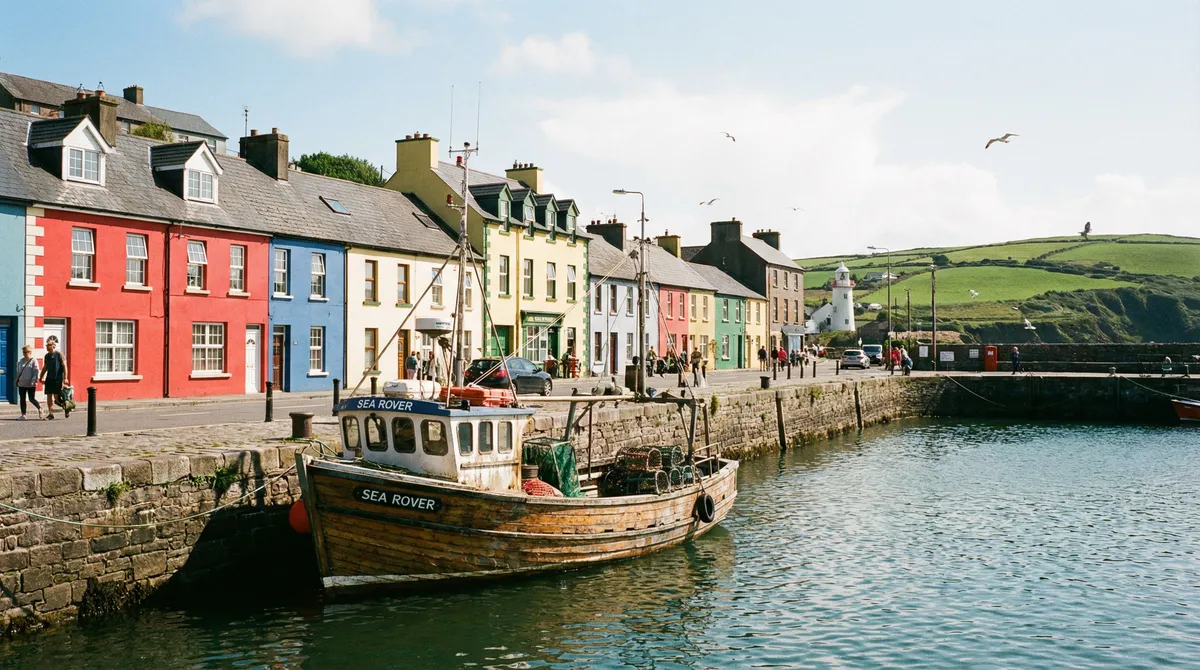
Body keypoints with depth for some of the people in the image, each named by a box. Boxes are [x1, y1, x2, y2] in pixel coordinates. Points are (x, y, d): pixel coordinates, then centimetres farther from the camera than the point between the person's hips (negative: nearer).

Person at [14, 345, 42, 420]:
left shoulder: (33, 361, -6)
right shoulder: (21, 361, 11)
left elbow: (36, 371, -12)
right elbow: (18, 371, 19)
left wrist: (33, 380, -21)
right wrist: (17, 380, 15)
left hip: (31, 384, -6)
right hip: (21, 384, 6)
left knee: (32, 399, -3)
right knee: (22, 399, 5)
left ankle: (39, 408, 22)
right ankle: (23, 415, 10)